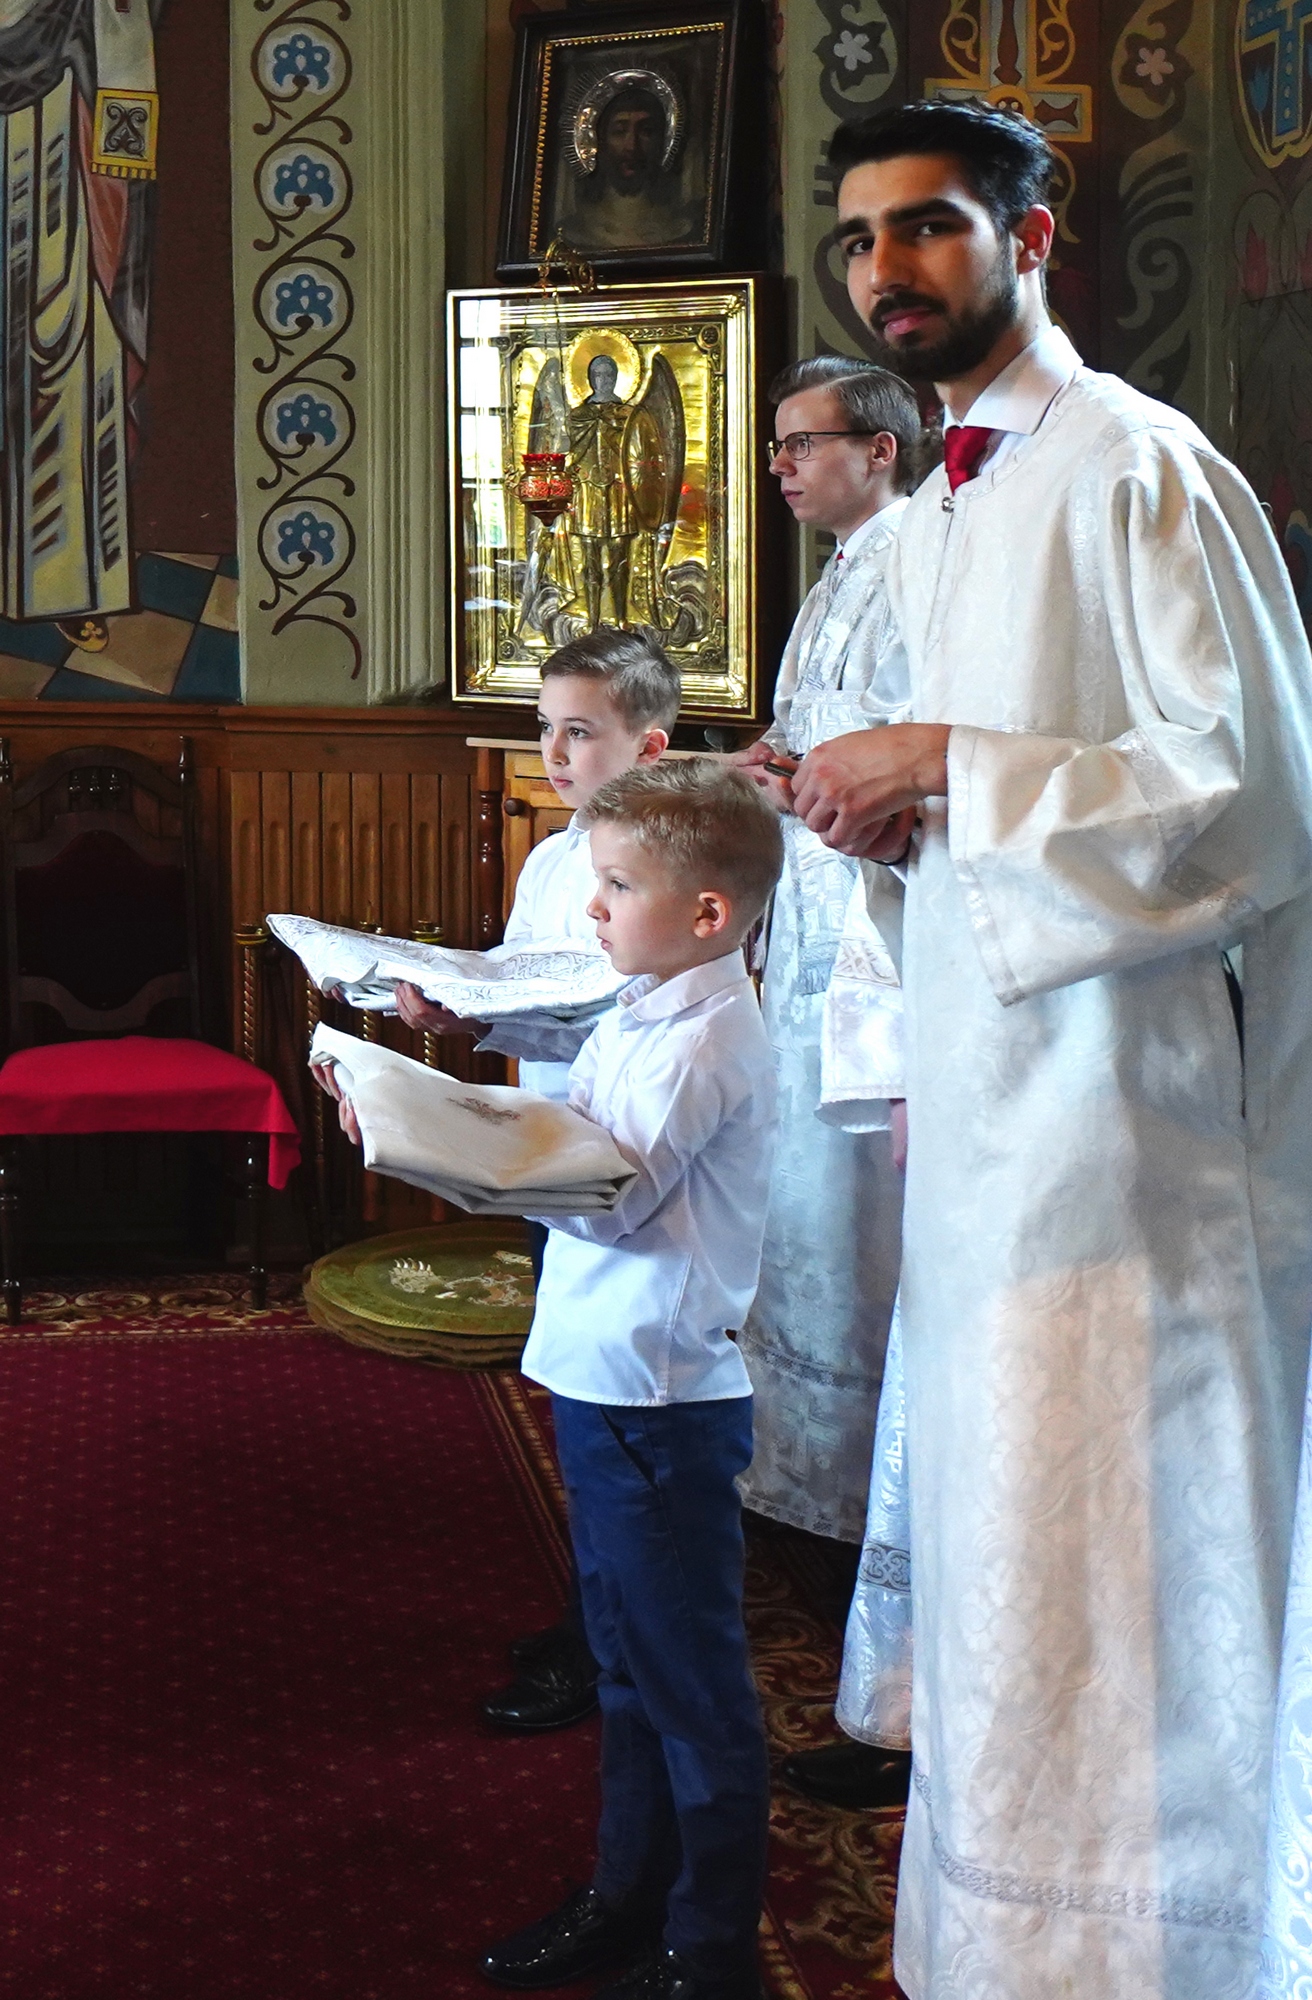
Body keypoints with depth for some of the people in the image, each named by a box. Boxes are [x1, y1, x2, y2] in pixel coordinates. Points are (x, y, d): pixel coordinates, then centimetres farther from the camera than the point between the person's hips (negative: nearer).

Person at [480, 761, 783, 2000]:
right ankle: (629, 1894, 35)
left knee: (689, 1677, 2)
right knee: (628, 1661, 20)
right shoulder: (639, 1018, 12)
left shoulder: (704, 1037, -17)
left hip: (665, 1398, -10)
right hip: (604, 1379, 10)